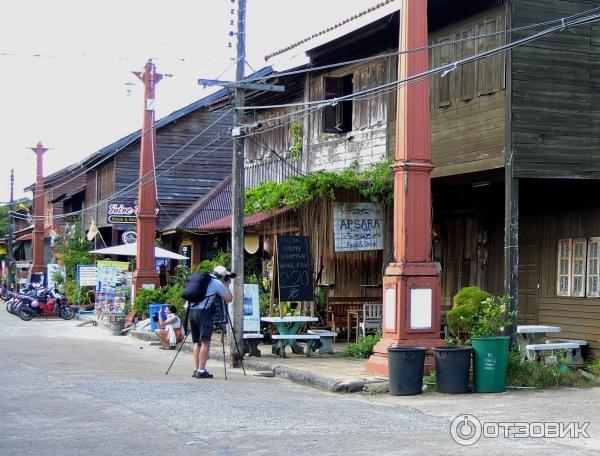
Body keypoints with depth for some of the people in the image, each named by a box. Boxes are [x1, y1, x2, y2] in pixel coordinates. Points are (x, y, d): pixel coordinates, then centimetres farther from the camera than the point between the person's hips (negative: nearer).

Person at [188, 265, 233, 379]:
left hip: (192, 311, 8)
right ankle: (201, 371, -12)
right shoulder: (218, 284, 1)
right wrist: (227, 285, 17)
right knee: (205, 342, -6)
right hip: (203, 312, -8)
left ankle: (196, 369, 10)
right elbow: (229, 299, 6)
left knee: (197, 342, 12)